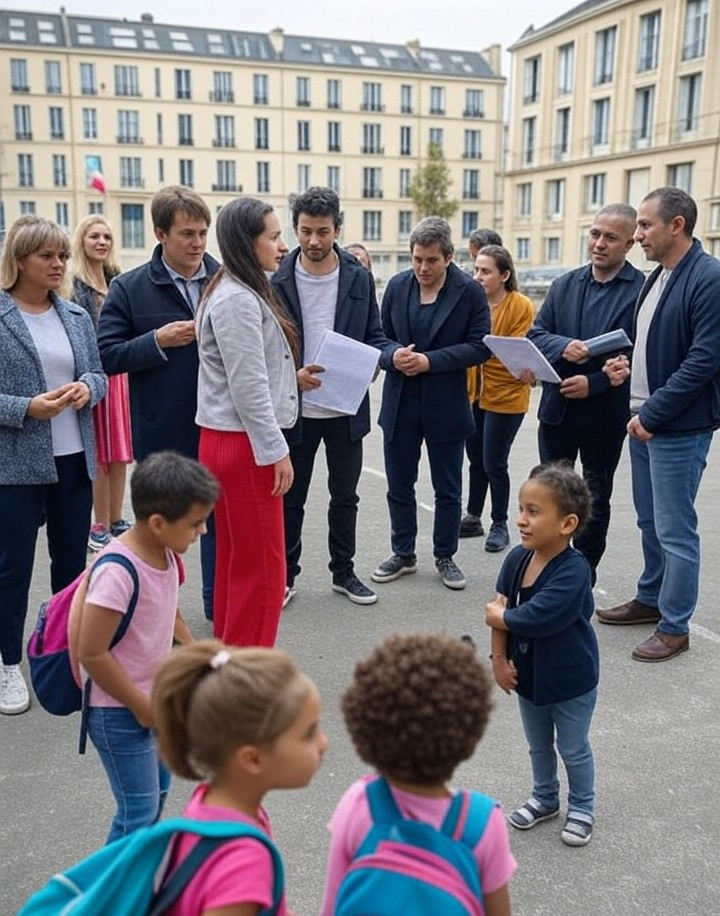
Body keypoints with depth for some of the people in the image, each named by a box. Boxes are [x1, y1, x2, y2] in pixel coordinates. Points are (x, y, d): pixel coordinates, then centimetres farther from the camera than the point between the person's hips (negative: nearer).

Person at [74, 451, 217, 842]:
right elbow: (91, 655, -26)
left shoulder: (166, 553, -4)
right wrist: (141, 707, -18)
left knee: (159, 787, 23)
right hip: (118, 712, -9)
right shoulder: (117, 572, -30)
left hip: (154, 695, 9)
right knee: (140, 809, 1)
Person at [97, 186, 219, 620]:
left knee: (220, 519, 14)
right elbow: (107, 355, -6)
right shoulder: (129, 288, -3)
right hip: (162, 433, -1)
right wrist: (158, 340, -19)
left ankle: (219, 604, 31)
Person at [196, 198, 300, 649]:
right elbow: (247, 386, -20)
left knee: (236, 560, 16)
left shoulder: (243, 293, 14)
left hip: (230, 442, 10)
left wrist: (291, 376, 13)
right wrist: (277, 451, -18)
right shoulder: (237, 300, -17)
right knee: (262, 567, -1)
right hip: (243, 445, -10)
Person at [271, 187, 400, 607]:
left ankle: (344, 572, 29)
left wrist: (396, 353, -18)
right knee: (291, 497, 10)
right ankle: (285, 575, 25)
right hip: (295, 409, -1)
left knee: (345, 495, 14)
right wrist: (291, 375, -21)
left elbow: (373, 337, 4)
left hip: (347, 408, 2)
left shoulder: (359, 278, 0)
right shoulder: (279, 280, -5)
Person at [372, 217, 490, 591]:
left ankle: (445, 556, 27)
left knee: (448, 490, 10)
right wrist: (392, 357, -13)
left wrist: (431, 361, -20)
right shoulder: (397, 286, 3)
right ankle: (403, 554, 28)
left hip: (446, 406, -3)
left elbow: (479, 346, -10)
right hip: (400, 404, 3)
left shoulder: (470, 291, -7)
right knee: (399, 486, 12)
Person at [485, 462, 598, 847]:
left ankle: (582, 808, 39)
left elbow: (535, 617, -37)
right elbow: (500, 609, -7)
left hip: (570, 681, -6)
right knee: (538, 745, 26)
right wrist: (499, 658, -11)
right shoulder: (517, 558, -12)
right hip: (527, 673, 6)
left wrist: (497, 616, -20)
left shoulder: (573, 570, -32)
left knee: (573, 749, 17)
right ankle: (545, 798, 47)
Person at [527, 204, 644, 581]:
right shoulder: (564, 285, 6)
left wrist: (595, 383, -20)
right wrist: (563, 347, -18)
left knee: (596, 497, 12)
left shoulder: (642, 290, -10)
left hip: (605, 412, -4)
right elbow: (535, 335, 3)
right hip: (557, 406, 4)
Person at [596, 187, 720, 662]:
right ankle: (651, 599, 34)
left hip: (679, 427, -9)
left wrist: (653, 414, -18)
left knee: (675, 530, 0)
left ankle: (674, 627, 12)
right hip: (643, 420, 9)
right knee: (650, 521, 19)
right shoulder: (658, 276, 12)